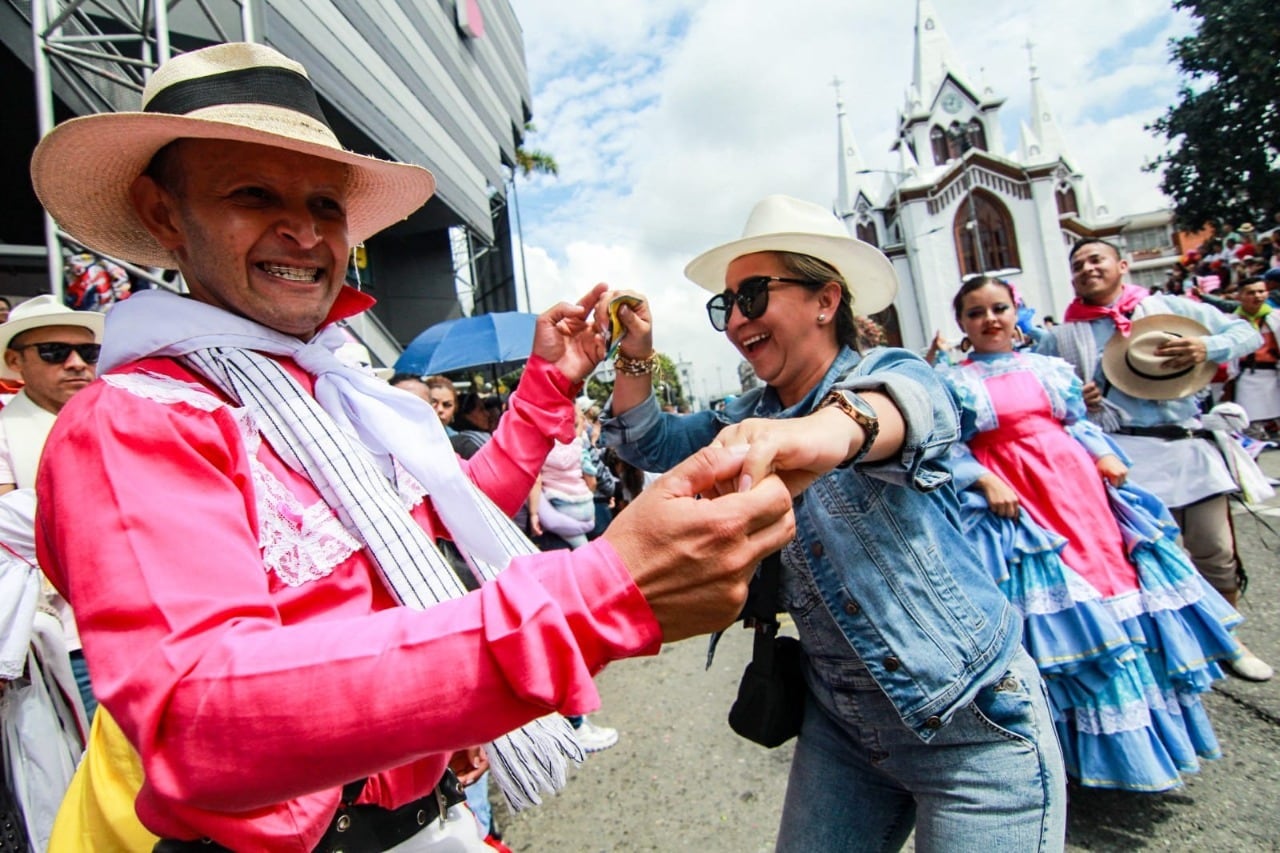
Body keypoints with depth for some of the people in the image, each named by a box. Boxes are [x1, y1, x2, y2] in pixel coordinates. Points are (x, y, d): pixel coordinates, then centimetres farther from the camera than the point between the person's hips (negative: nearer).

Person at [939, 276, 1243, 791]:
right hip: (1014, 506, -5)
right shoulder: (953, 382, -1)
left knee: (1111, 581, 9)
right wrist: (984, 482, -18)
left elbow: (1079, 422, 14)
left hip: (1081, 491, 5)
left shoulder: (1048, 367, 12)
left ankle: (1142, 744, 30)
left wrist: (1105, 456, -3)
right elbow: (948, 448, -6)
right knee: (1057, 617, -1)